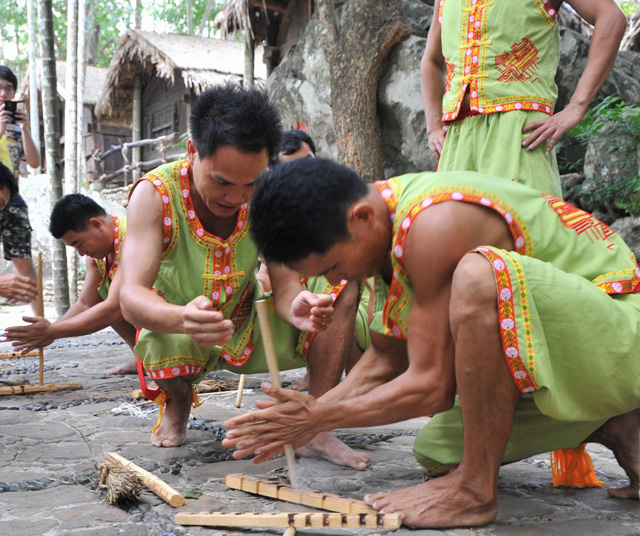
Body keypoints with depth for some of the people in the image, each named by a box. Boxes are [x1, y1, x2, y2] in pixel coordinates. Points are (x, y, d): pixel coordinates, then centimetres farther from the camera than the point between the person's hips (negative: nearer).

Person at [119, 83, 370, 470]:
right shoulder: (155, 194, -25)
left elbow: (285, 285, -19)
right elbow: (131, 297, -36)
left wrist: (298, 307, -45)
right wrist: (182, 319, -59)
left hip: (248, 331, 3)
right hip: (177, 338, -2)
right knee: (158, 340, -38)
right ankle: (178, 401, 0)